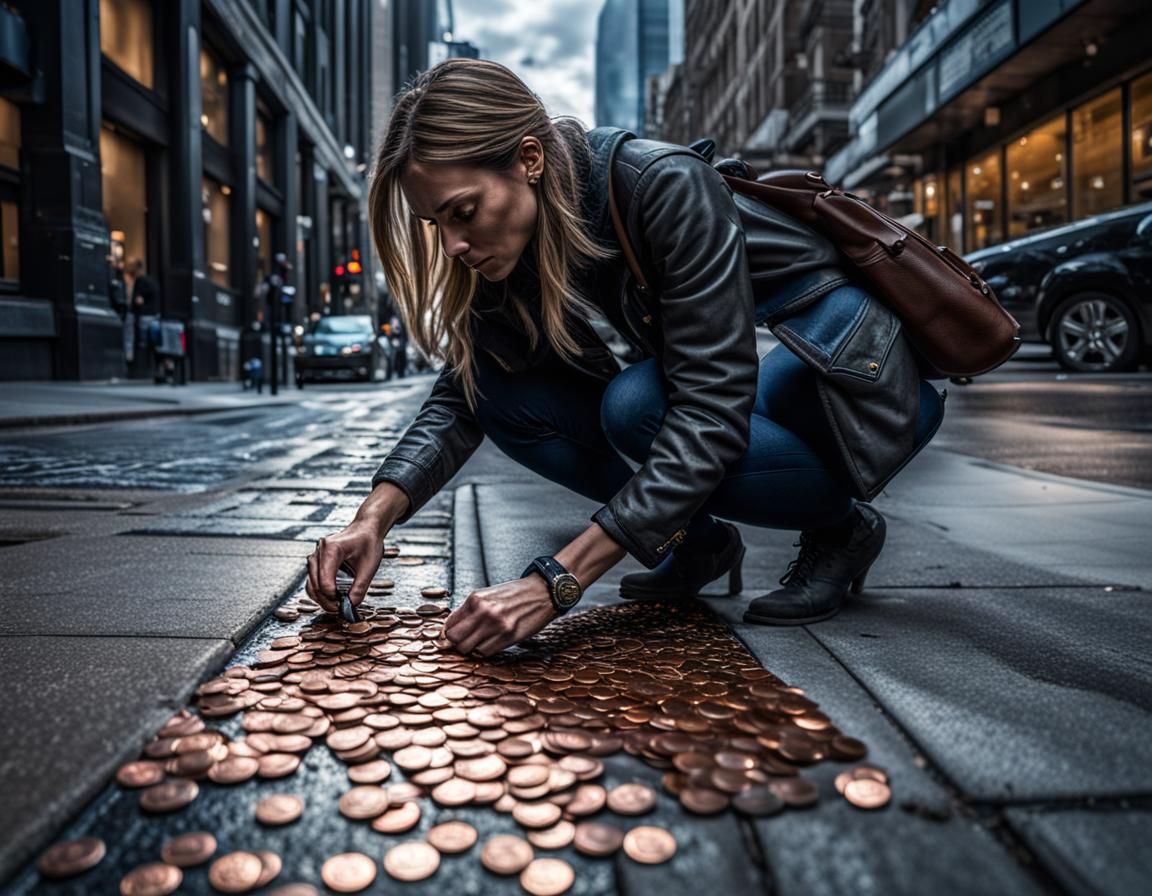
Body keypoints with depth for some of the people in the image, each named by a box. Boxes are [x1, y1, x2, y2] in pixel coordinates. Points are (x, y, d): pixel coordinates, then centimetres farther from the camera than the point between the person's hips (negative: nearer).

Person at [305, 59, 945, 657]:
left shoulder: (668, 187, -29)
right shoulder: (518, 242, -7)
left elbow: (710, 409, -34)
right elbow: (464, 393, -5)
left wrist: (554, 583, -38)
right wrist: (375, 518, -21)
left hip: (859, 377, -6)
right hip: (726, 384, 6)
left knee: (637, 405, -34)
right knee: (506, 398, -11)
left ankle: (840, 527, -8)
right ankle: (699, 541, 4)